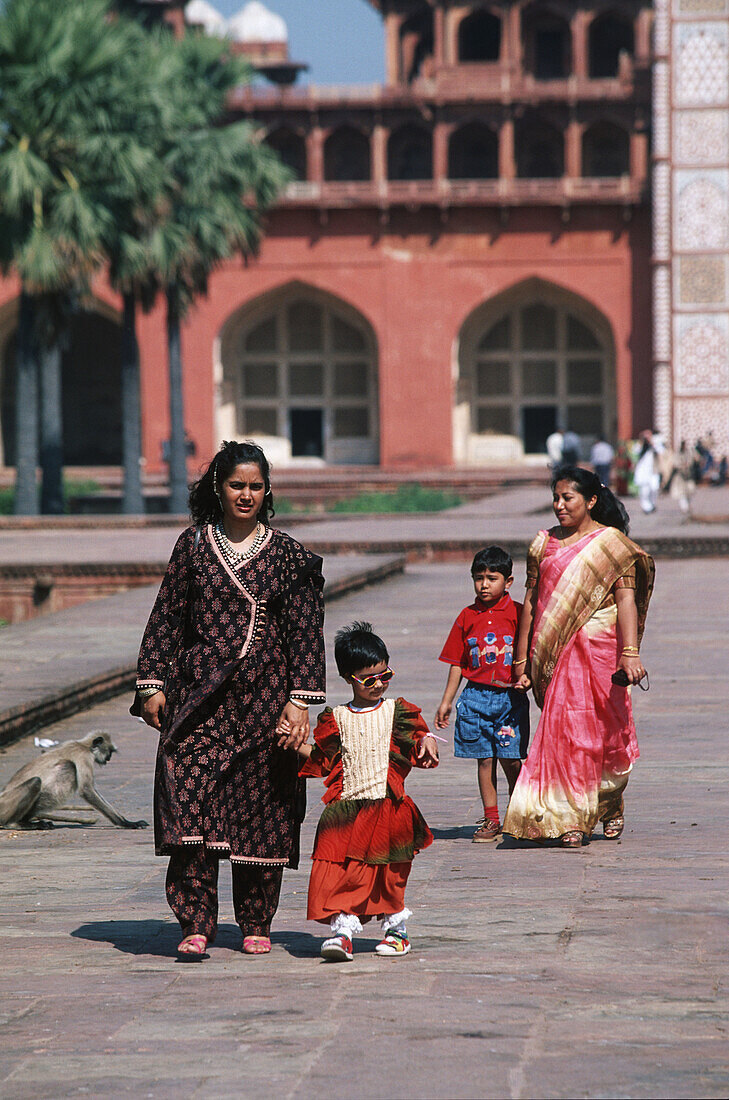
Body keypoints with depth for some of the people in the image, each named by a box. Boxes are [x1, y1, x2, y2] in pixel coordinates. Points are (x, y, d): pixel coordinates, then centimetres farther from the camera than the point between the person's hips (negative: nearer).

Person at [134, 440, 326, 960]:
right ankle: (196, 925, -12)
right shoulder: (193, 546, 7)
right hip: (200, 693, 0)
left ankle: (256, 924, 16)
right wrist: (153, 685, 3)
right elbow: (165, 618, 9)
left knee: (262, 811, 3)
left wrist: (300, 700, -4)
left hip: (265, 695, 0)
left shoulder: (286, 554, 5)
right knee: (190, 804, -13)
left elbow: (305, 630, 3)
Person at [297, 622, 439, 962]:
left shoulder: (398, 712, 6)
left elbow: (417, 745, 6)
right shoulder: (335, 719, 9)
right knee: (339, 872, -11)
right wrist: (296, 745, -1)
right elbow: (321, 760, 12)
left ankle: (396, 928, 23)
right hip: (346, 807, 1)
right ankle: (342, 930, -10)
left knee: (389, 875, 6)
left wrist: (426, 742, -15)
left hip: (386, 805, -1)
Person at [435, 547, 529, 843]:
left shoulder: (517, 614, 0)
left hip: (510, 696, -2)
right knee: (485, 760, 4)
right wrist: (446, 702, 11)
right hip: (476, 697, 2)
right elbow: (457, 663, 12)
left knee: (511, 760, -4)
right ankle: (491, 821, 11)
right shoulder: (467, 617, 8)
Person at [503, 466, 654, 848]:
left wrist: (630, 653, -20)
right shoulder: (545, 545, 11)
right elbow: (530, 602, 12)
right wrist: (522, 662, 9)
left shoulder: (612, 542, 0)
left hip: (600, 648, -3)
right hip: (556, 652, 3)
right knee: (565, 728, -2)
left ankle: (611, 805, 24)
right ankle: (571, 819, 3)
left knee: (606, 728, 2)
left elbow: (626, 600, -8)